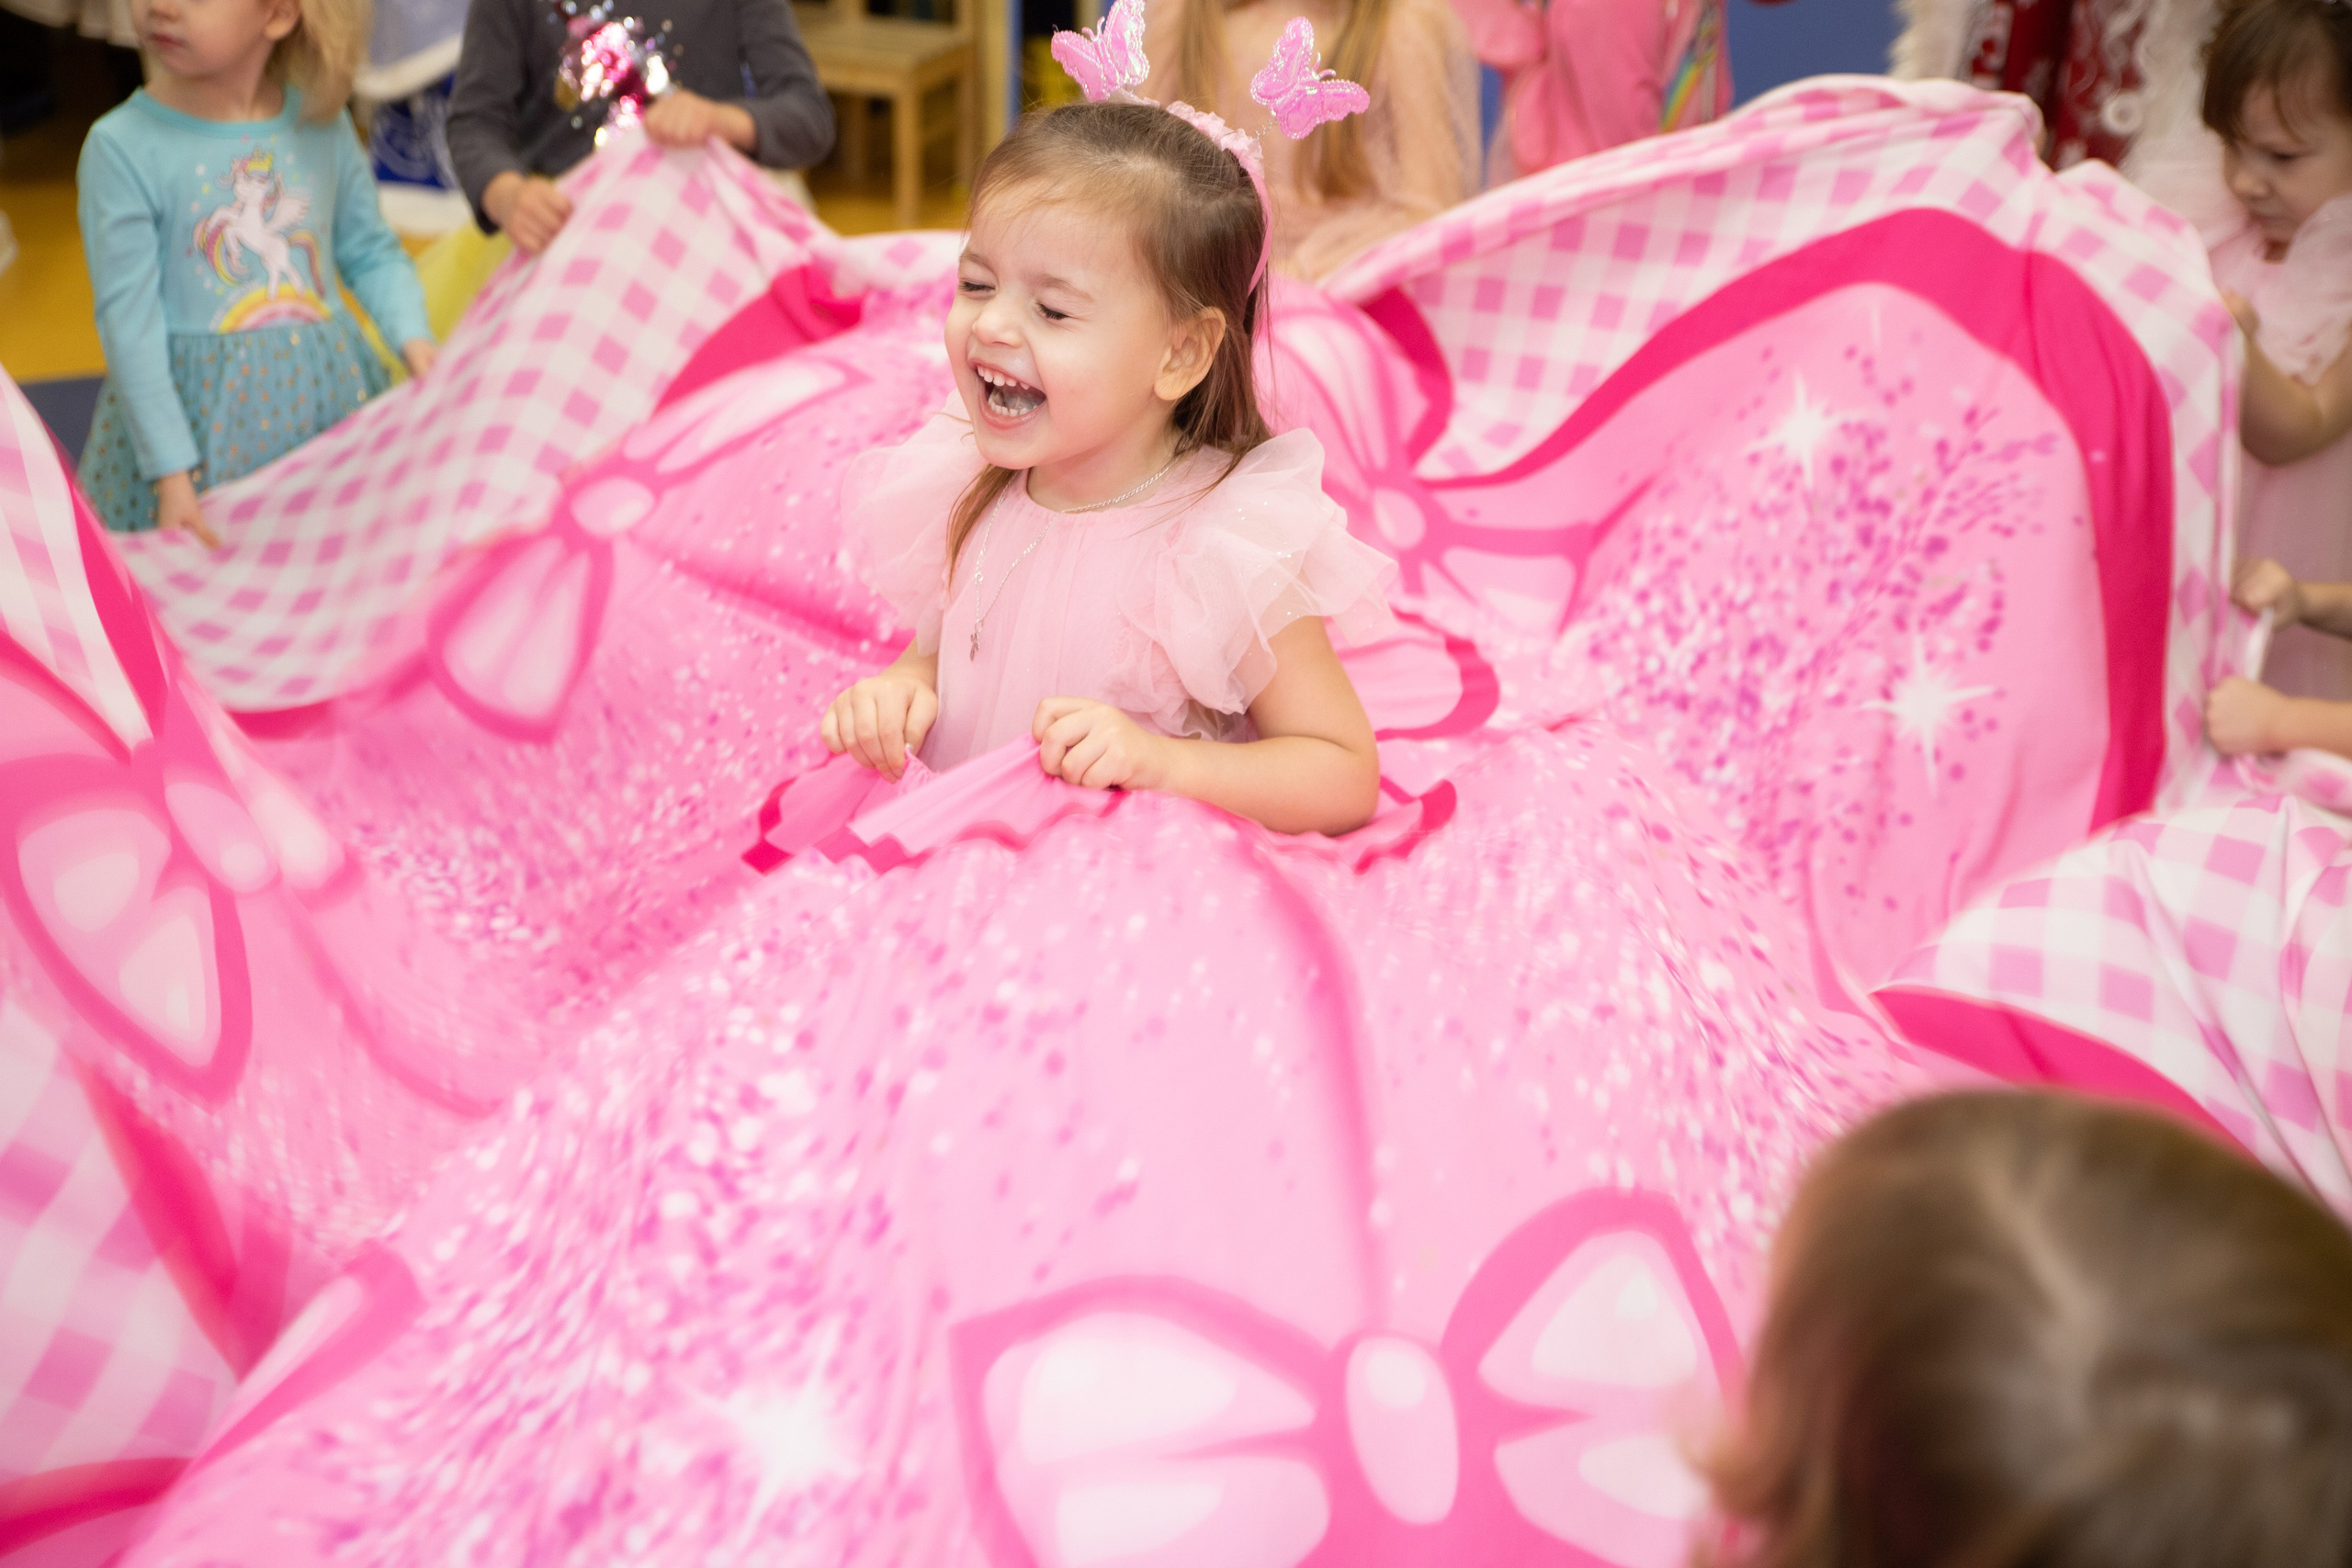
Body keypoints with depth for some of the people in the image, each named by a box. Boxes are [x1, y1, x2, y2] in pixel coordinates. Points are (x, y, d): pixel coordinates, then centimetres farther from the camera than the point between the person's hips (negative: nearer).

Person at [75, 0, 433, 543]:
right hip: (204, 406, -3)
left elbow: (372, 254, 12)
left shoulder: (322, 126, 1)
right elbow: (129, 322, -11)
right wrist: (170, 472, -14)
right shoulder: (120, 147, -11)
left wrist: (413, 337, -9)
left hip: (331, 390, 3)